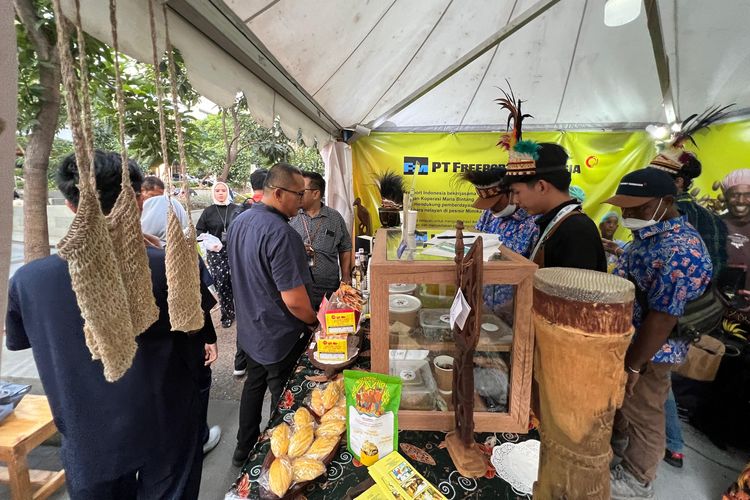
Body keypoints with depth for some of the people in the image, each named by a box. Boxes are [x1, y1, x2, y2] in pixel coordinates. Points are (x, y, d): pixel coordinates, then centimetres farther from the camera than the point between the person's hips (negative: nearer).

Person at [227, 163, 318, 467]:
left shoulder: (239, 222, 0)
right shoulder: (280, 233, -29)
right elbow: (294, 301, -30)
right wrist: (314, 321, -11)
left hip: (249, 330, 9)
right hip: (279, 339, -9)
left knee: (254, 385, 26)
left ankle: (244, 449, 45)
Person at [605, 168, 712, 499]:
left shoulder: (682, 250, -28)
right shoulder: (649, 235, 3)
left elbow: (662, 317, -27)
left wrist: (633, 365, -20)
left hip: (647, 354, -8)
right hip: (624, 341, 8)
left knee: (643, 417, 12)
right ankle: (618, 441, 51)